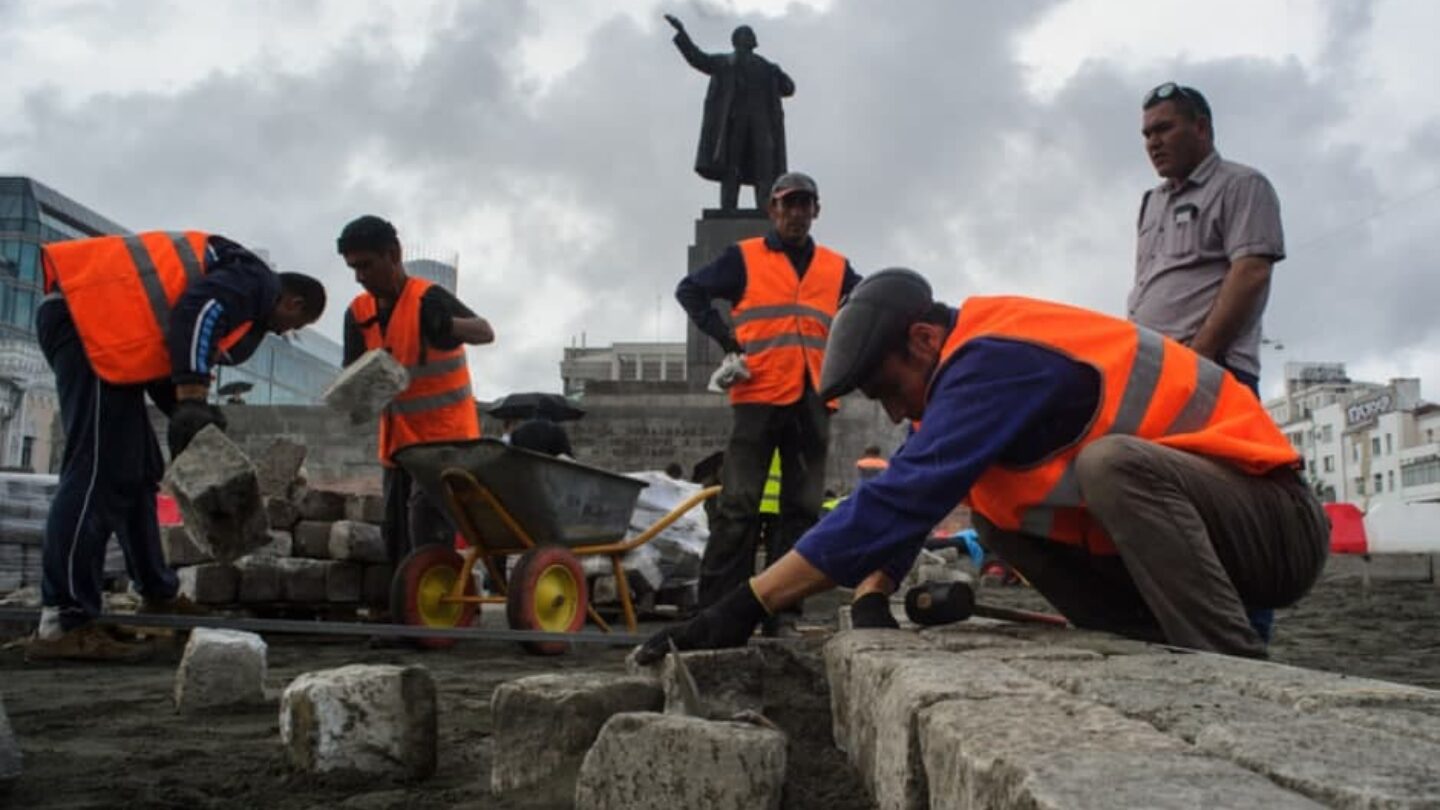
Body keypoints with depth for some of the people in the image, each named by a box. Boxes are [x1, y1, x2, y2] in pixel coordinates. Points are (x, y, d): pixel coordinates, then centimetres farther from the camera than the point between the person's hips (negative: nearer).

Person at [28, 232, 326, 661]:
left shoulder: (245, 301, 26)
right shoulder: (256, 281, -2)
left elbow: (167, 364, 24)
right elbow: (197, 313, -22)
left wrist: (188, 415, 20)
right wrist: (193, 402, -26)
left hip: (94, 321, 11)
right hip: (90, 316, -11)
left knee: (134, 472, 15)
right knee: (97, 473, -15)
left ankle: (158, 595, 26)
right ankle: (62, 623, -17)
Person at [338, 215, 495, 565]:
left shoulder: (428, 299, -16)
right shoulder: (358, 313, 3)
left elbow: (486, 333, -30)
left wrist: (448, 324, -52)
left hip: (446, 437, -7)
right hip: (398, 441, 7)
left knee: (427, 526, -19)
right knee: (397, 538, 11)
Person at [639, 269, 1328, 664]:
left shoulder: (998, 360, -24)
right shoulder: (976, 365, 5)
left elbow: (900, 498, -32)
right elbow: (902, 497, 6)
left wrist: (745, 607, -31)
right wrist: (871, 598, -12)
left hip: (1275, 524, -9)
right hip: (1185, 520, 9)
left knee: (1113, 463, -35)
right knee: (995, 513, 0)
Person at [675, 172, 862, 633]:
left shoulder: (836, 268, 15)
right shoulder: (745, 258, 6)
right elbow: (689, 291, 6)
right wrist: (726, 340, -4)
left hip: (813, 401, 4)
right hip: (758, 396, -4)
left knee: (803, 508, 5)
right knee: (738, 504, -6)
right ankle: (716, 603, -2)